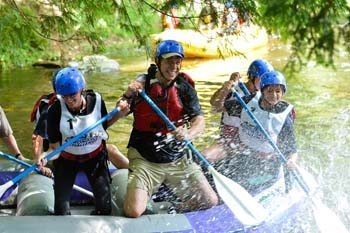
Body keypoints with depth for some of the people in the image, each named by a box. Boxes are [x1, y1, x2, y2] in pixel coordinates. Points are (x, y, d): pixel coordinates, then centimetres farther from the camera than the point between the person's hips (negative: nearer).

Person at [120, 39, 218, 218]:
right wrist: (127, 96, -26)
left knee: (211, 202, -2)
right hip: (145, 161, -2)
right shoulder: (142, 83, -4)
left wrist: (188, 134, -33)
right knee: (134, 212, -16)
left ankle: (178, 211, 24)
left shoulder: (185, 88, 0)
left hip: (179, 160, 3)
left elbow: (199, 121, -11)